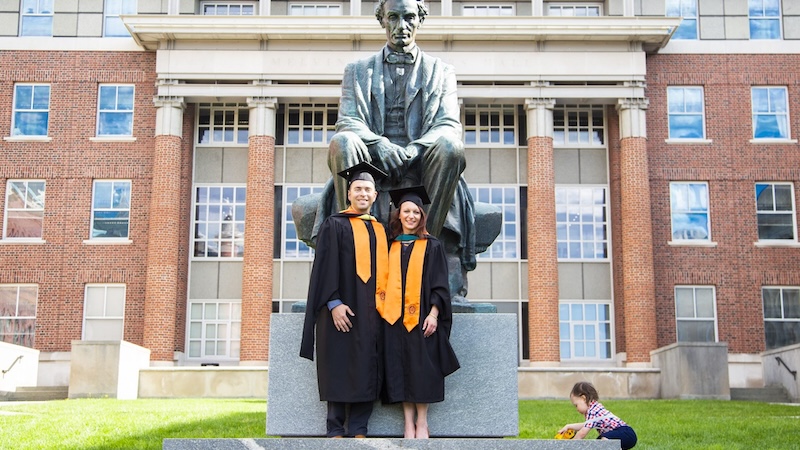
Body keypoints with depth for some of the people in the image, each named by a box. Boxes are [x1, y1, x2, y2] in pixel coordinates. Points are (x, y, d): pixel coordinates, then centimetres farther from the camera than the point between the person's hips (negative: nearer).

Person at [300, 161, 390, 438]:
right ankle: (336, 430, 5)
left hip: (371, 311, 5)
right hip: (342, 309, -5)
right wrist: (334, 303, -17)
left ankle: (358, 429, 9)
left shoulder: (379, 230, 16)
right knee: (340, 369, -2)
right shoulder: (335, 225, 0)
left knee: (366, 370, 3)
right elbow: (326, 266, -8)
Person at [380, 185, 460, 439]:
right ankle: (408, 424, 4)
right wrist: (384, 310, 3)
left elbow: (439, 284, -1)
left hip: (421, 317, -3)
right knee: (400, 369, 0)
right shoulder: (391, 247, 13)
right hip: (395, 318, 3)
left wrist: (433, 314, -12)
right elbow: (385, 283, 14)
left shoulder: (431, 246, 4)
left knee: (421, 368, -3)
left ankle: (422, 424, 4)